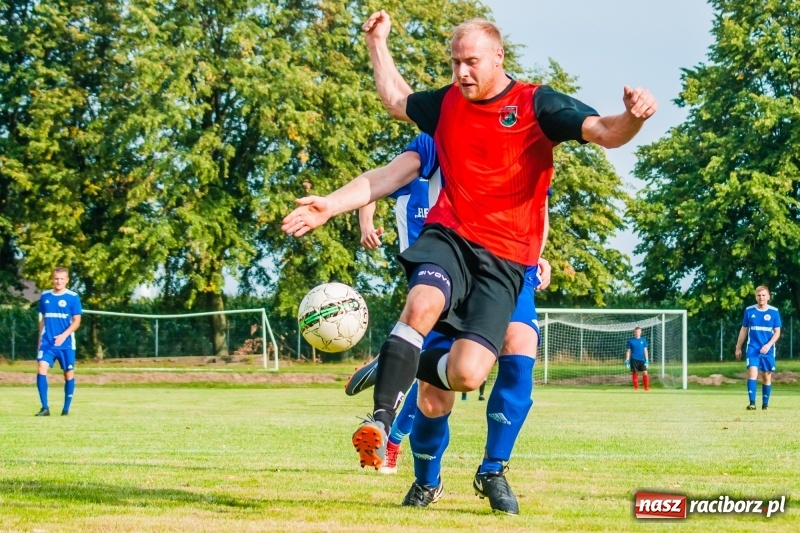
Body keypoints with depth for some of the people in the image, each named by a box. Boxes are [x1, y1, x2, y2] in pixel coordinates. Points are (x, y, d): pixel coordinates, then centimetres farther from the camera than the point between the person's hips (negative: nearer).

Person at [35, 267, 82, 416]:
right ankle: (45, 407, -13)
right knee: (42, 369, -14)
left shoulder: (73, 297, -3)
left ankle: (66, 408, 16)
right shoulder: (45, 296, 8)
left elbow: (76, 321, -5)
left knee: (69, 373, 4)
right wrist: (40, 339, 15)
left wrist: (64, 335, -19)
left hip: (66, 343, -2)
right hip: (47, 342, 2)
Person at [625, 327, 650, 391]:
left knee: (645, 372, -8)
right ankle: (636, 388, 8)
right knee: (635, 373, 0)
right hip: (634, 359, 0)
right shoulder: (631, 340, 4)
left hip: (642, 359, 0)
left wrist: (647, 360, 0)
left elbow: (645, 350, 7)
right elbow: (628, 351, 6)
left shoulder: (643, 340, 6)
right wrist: (627, 360, 1)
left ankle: (646, 387, -3)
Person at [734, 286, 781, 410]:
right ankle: (752, 403, -20)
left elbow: (777, 332, 0)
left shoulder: (774, 312, 0)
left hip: (768, 350, 0)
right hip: (753, 349, 0)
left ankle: (765, 404, 16)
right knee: (752, 373, -16)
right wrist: (738, 348, 12)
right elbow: (744, 330, 11)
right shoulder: (749, 311, 4)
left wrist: (768, 345, -16)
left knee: (767, 377, 5)